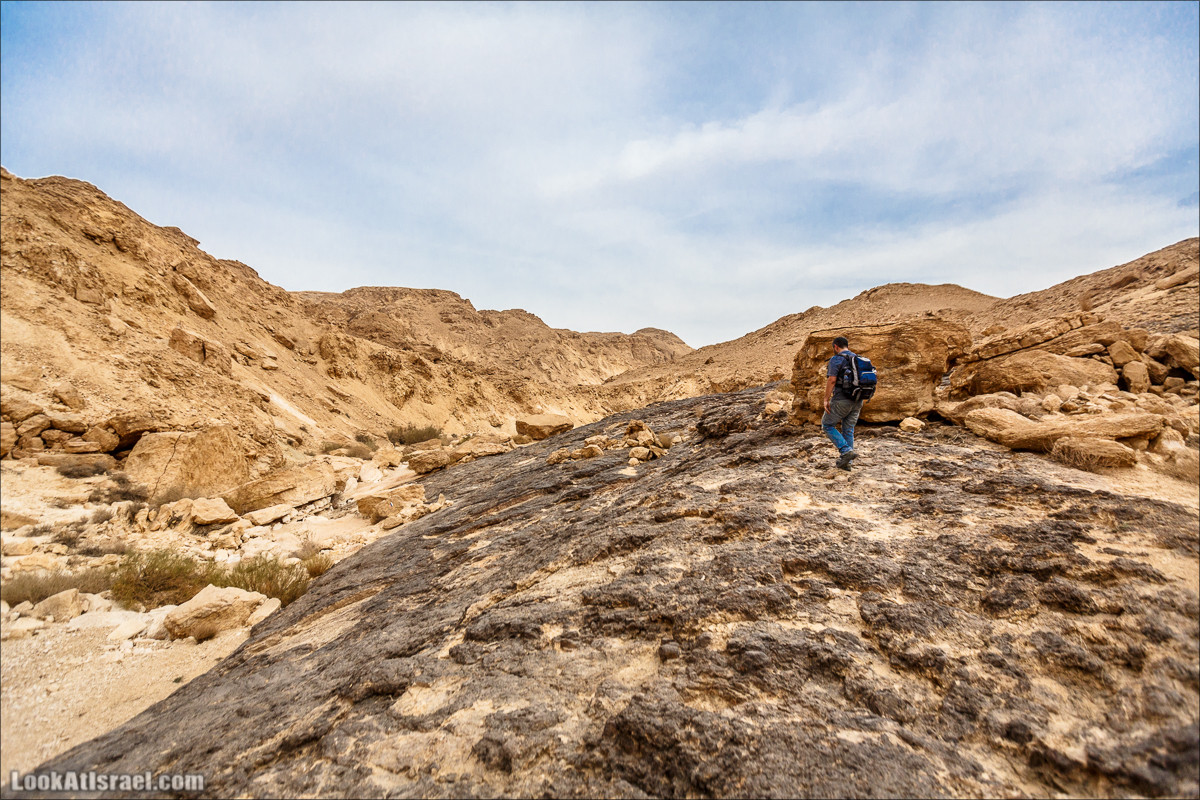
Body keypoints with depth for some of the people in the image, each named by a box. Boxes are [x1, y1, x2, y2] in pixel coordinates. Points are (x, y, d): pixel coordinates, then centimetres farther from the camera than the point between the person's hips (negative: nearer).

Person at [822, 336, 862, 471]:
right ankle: (845, 462, 17)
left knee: (827, 425, 8)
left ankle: (846, 451, -6)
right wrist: (859, 401, 21)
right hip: (857, 401, 7)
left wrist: (826, 399, -14)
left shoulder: (836, 360, -8)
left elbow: (831, 380, -19)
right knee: (848, 430, 13)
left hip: (841, 400, -7)